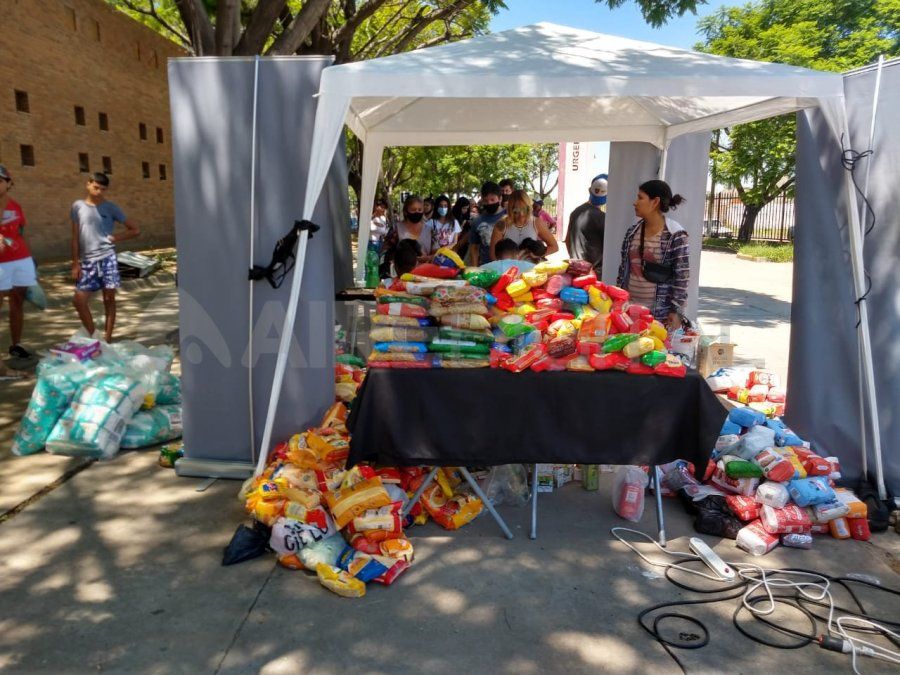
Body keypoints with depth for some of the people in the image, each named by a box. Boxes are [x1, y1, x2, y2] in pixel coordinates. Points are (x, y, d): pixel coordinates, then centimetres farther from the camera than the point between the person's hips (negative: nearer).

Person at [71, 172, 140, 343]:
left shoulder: (110, 208, 3)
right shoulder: (78, 206, 6)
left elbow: (135, 230, 7)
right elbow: (75, 237, 7)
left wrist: (116, 238, -5)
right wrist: (75, 263, 3)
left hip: (107, 258, -2)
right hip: (87, 261, 2)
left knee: (109, 298, 2)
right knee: (79, 300, -3)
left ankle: (107, 337, 12)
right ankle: (92, 335, 14)